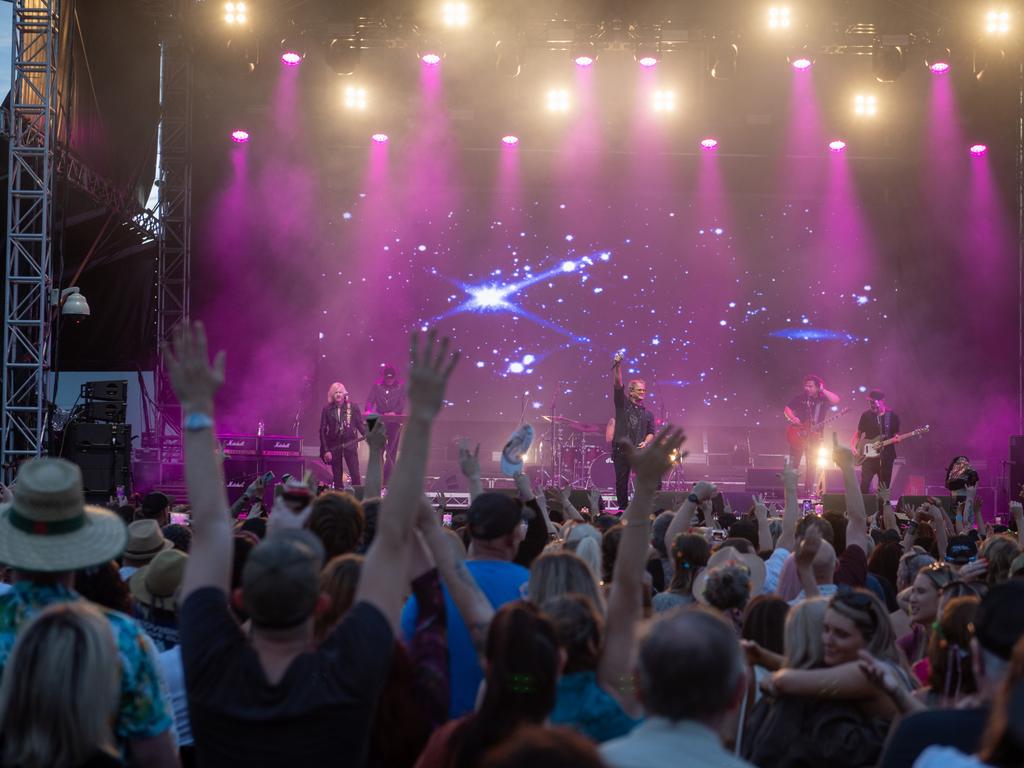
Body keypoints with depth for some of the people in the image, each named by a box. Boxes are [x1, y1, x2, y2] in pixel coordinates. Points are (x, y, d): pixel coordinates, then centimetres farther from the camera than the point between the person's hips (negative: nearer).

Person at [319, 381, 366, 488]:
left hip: (350, 443, -1)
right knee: (337, 477, 6)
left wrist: (367, 435, -14)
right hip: (334, 445, 1)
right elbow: (322, 430, 2)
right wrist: (325, 450, -3)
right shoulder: (327, 409, 1)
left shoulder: (352, 407, 0)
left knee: (355, 474, -6)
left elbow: (360, 423, 3)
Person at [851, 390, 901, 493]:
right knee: (864, 485, -11)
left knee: (884, 487, 5)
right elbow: (858, 433, 11)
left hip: (886, 456, 0)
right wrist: (853, 446, -5)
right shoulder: (866, 415, 3)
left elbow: (896, 434, 8)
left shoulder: (892, 416, 2)